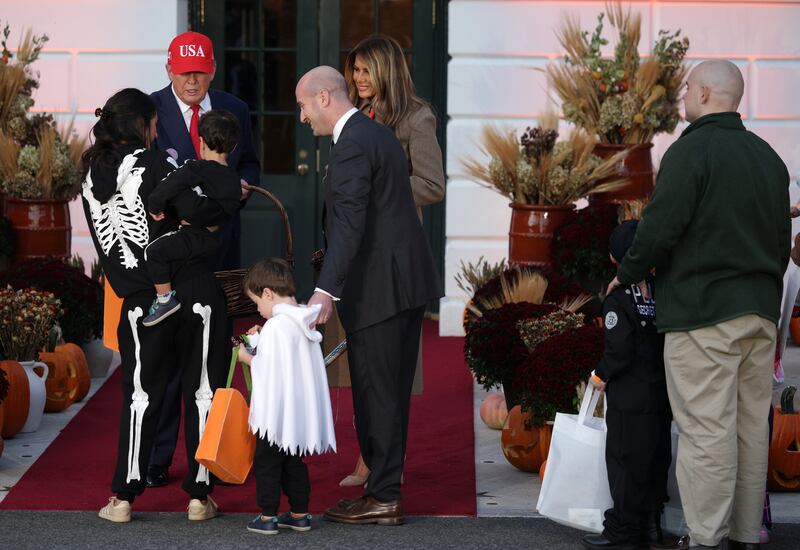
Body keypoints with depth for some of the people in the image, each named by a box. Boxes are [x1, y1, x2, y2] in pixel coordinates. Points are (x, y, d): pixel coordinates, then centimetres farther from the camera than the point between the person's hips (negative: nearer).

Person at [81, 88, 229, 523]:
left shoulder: (92, 174, 7)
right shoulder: (151, 163, -10)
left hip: (140, 302, 4)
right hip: (194, 291, -4)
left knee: (141, 395, 13)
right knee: (201, 392, 7)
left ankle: (124, 497, 9)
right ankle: (199, 496, 9)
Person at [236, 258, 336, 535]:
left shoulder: (275, 327, -18)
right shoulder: (305, 323, 8)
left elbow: (268, 369, -20)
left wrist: (247, 357, -2)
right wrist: (261, 340, 14)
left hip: (276, 411, -8)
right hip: (301, 410, 8)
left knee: (267, 463, 2)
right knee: (294, 463, 16)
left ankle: (267, 517, 5)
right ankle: (299, 514, 19)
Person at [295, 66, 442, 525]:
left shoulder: (352, 147, -16)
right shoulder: (379, 134, 16)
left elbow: (350, 223, -26)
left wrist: (327, 290, -33)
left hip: (379, 287, -10)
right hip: (408, 280, 10)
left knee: (375, 393, -3)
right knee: (392, 392, 13)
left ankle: (382, 499, 3)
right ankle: (386, 489, 20)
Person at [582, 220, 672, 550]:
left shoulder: (618, 298, -14)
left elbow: (620, 350, -18)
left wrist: (601, 375, -2)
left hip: (631, 396, -7)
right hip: (662, 393, 7)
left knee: (625, 460, -2)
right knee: (656, 460, 13)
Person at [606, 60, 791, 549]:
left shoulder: (691, 151, -10)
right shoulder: (768, 156, 15)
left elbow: (660, 228, -15)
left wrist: (627, 274, 1)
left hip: (702, 310, -8)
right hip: (761, 309, 8)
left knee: (706, 429, -7)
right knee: (751, 426, 10)